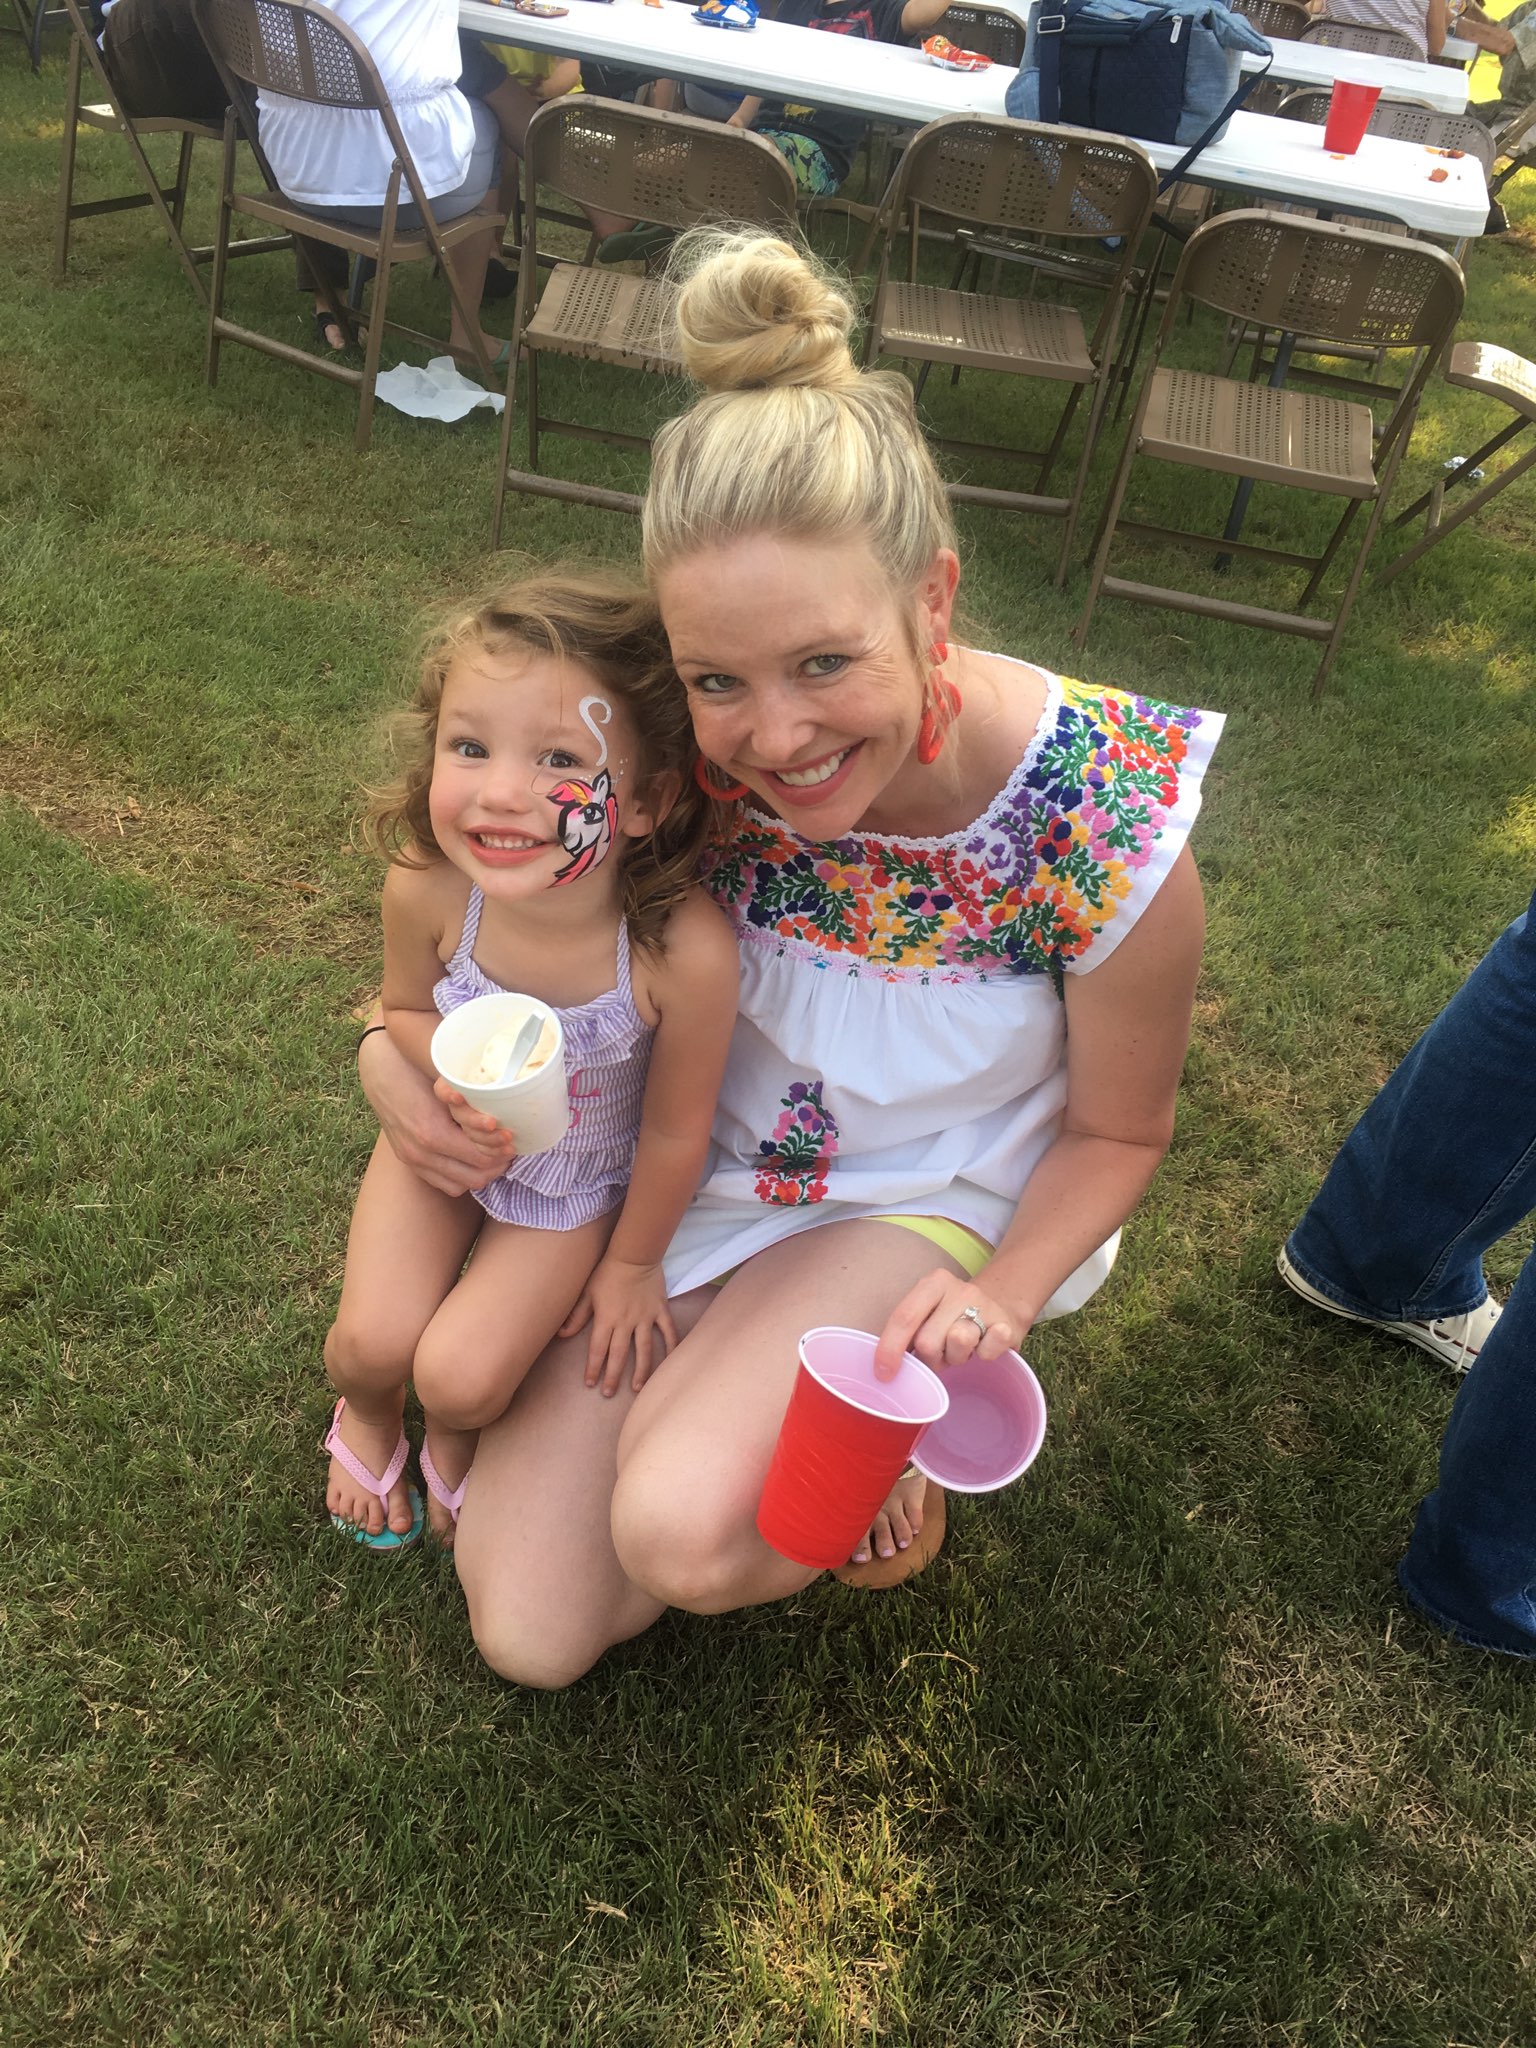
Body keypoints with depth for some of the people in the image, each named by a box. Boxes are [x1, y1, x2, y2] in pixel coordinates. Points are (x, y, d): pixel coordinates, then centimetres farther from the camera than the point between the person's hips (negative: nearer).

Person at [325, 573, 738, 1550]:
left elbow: (673, 1133, -20)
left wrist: (634, 1262, -3)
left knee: (460, 1375, -10)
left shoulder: (686, 949, -39)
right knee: (372, 1342, -4)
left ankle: (457, 1442, 31)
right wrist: (455, 1071, -27)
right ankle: (369, 1419, 36)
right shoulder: (427, 892, -31)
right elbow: (405, 1008, -4)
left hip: (576, 1181, -2)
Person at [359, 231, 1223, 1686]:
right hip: (679, 1165, 3)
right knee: (528, 1634, 0)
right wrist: (398, 1048, -22)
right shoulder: (682, 753, -22)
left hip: (924, 1204, -2)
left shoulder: (1106, 834, -27)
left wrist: (998, 1304, -24)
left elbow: (1115, 1132, -8)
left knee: (679, 1529, -29)